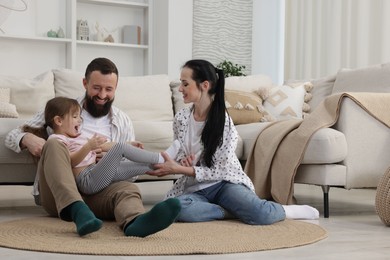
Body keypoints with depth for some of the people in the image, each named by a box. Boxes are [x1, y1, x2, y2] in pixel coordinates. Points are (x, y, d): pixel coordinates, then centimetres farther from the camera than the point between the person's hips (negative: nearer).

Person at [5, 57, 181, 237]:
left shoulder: (123, 123, 17)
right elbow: (12, 136, 14)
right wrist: (27, 139, -11)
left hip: (96, 194, 1)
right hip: (57, 195, -1)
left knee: (128, 189, -31)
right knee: (54, 145, -28)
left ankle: (135, 222, -68)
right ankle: (77, 211, -50)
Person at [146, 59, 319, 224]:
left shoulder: (224, 122, -13)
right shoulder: (181, 118, 0)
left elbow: (220, 170, -13)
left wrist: (181, 169, -23)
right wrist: (180, 163, -12)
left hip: (224, 183, -3)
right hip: (193, 189, 3)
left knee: (261, 215, -32)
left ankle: (285, 210, 5)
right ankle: (238, 211, -16)